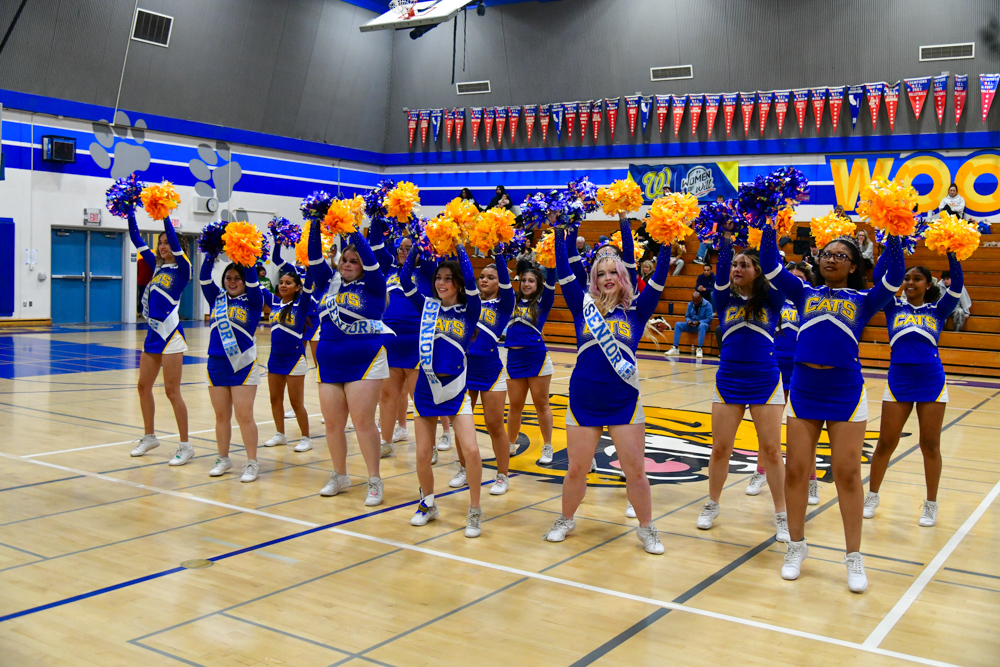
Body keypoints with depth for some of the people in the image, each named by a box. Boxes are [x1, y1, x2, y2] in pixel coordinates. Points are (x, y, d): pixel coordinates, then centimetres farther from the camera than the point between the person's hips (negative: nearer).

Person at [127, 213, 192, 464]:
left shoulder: (182, 269, -6)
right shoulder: (157, 265, 13)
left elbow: (175, 241, -22)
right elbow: (136, 240, 13)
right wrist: (130, 213, 6)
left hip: (170, 334, -8)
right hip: (153, 333, 8)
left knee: (172, 391, -6)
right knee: (144, 386, 14)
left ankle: (185, 446, 1)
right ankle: (149, 437, 29)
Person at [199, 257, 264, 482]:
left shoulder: (252, 301, 1)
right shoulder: (217, 298, 11)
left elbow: (252, 280, -14)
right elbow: (204, 278, 1)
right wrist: (210, 255, -10)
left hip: (243, 365, -4)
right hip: (217, 364, 4)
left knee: (244, 416, -5)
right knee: (221, 416, 11)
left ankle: (252, 463, 4)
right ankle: (223, 459, 23)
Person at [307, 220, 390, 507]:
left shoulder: (371, 287, 0)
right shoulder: (328, 283, 11)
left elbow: (370, 259, -14)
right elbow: (314, 259, 3)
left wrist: (352, 231, -16)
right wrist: (315, 229, -9)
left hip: (364, 362, -5)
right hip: (329, 365, 5)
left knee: (363, 421, -7)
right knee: (332, 424, 8)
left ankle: (375, 481, 3)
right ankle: (340, 476, 25)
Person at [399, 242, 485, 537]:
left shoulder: (468, 312, 0)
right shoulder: (427, 306, 6)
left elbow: (470, 282, -17)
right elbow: (404, 279, -3)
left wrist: (458, 247, -14)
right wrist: (418, 245, -7)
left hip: (455, 387, -3)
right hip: (426, 386, 3)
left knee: (471, 450, -14)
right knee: (423, 454, 6)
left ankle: (475, 512, 4)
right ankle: (428, 504, 30)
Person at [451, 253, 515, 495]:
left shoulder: (504, 304, 2)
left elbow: (505, 281, -14)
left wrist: (498, 253, -26)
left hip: (490, 370, -4)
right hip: (464, 366, 4)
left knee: (495, 425, 0)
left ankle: (503, 476, 12)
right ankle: (464, 470, 26)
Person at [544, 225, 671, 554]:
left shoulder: (636, 311, 3)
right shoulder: (583, 306, 4)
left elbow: (658, 282, -5)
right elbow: (564, 276, -2)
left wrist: (665, 248, -13)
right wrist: (560, 239, -7)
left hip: (624, 402, 0)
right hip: (583, 401, 1)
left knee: (636, 471, 3)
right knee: (576, 469, 9)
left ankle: (646, 529, 21)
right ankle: (565, 520, 31)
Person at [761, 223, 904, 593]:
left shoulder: (863, 299, 8)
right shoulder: (804, 293, 11)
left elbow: (893, 277, -7)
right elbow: (770, 265, 4)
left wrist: (893, 236, -12)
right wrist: (769, 225, -3)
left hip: (846, 392, -2)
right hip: (803, 390, 2)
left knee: (848, 474, 2)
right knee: (796, 471, 4)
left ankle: (854, 556, 15)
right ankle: (797, 545, 22)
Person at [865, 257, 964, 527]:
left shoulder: (937, 310, 9)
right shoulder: (894, 308, 10)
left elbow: (957, 285, -4)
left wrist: (952, 252, -11)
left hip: (931, 382, 0)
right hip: (898, 381, 0)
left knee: (930, 445, 5)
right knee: (886, 443, 4)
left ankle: (931, 504, 17)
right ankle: (872, 496, 19)